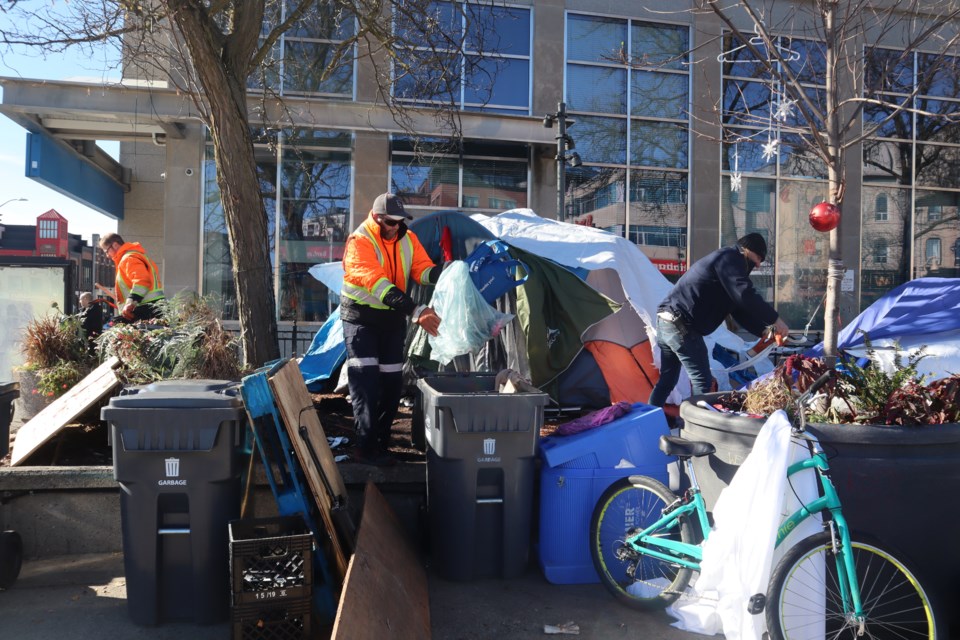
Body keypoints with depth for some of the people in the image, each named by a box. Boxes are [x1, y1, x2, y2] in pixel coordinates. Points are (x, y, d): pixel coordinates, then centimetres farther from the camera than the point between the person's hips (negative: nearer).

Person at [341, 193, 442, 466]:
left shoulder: (408, 239, -1)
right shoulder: (359, 242, -22)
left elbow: (423, 269, -9)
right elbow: (377, 283, -34)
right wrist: (415, 310, -42)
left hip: (393, 318, 6)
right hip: (361, 317, -6)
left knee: (392, 382, 7)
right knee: (366, 382, -14)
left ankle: (380, 442, 20)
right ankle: (367, 449, -7)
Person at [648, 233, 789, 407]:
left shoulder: (723, 260, 23)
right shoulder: (730, 259, -8)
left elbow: (739, 309, 23)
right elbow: (745, 296, -22)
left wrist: (764, 331, 15)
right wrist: (774, 319, -12)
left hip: (666, 321, 10)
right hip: (682, 326, -10)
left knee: (667, 380, 19)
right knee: (702, 382, -4)